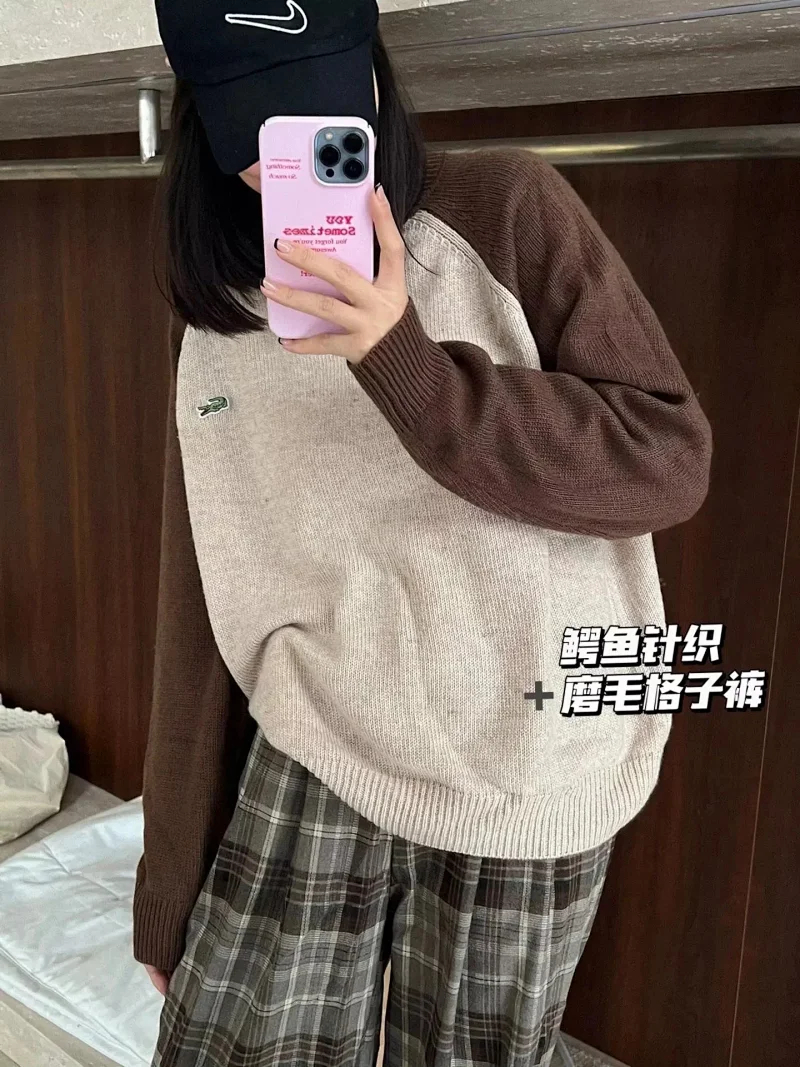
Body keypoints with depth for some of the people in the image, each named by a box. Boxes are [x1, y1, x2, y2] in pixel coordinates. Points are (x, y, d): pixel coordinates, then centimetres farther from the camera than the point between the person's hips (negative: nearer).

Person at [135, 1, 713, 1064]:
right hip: (314, 755, 3)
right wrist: (173, 879, 9)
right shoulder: (219, 321, 4)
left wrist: (405, 362, -24)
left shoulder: (509, 214, -7)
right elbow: (204, 609, 5)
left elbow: (670, 457, -13)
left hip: (521, 778, -2)